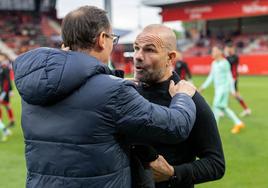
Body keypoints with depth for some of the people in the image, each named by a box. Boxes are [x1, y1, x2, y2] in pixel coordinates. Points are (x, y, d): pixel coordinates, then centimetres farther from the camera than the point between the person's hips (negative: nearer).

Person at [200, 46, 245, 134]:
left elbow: (229, 77, -10)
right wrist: (204, 86, 9)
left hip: (224, 87, -8)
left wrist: (232, 90, -11)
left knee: (217, 106, -12)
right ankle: (238, 123, 20)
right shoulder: (214, 63, 11)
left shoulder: (225, 63, -11)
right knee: (223, 107, 10)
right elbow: (211, 76, 16)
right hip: (217, 88, 8)